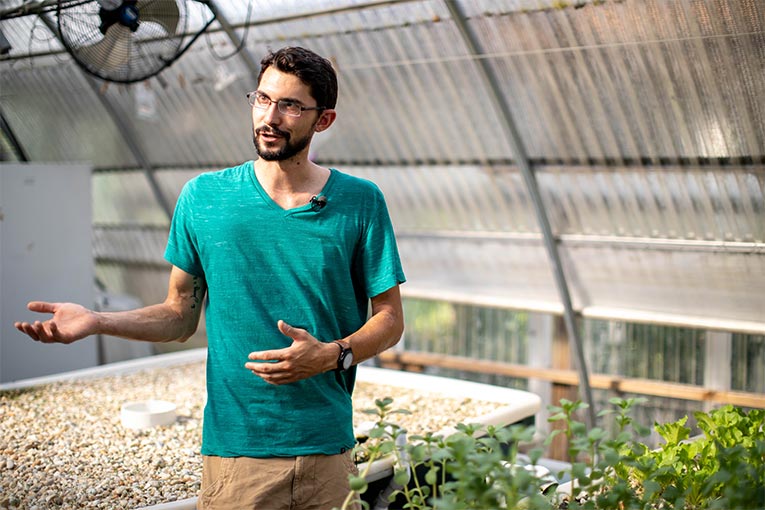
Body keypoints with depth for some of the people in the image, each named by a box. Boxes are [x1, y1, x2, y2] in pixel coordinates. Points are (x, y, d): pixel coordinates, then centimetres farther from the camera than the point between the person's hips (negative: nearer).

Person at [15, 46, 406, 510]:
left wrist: (331, 354, -17)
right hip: (234, 448, 0)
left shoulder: (360, 203, -2)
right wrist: (97, 322, -8)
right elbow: (181, 315, 6)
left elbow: (389, 319, 1)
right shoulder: (203, 198, 1)